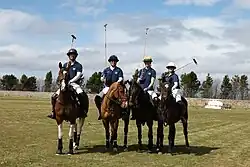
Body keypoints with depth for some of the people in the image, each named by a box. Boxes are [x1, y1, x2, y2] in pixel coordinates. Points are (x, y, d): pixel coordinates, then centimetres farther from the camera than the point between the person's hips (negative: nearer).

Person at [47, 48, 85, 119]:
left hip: (74, 83, -4)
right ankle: (53, 113, 0)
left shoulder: (78, 65, 1)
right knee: (53, 96, -9)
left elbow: (78, 76, -7)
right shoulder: (65, 65, 14)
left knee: (81, 94, -33)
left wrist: (70, 81, -16)